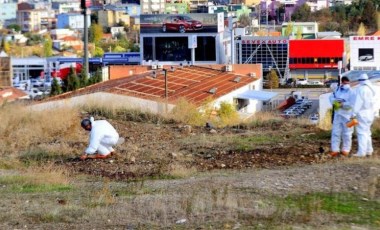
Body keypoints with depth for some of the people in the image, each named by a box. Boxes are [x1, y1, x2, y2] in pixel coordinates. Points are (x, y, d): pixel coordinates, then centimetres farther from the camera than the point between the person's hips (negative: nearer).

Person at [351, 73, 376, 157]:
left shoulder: (361, 89, -13)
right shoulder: (371, 89, 13)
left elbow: (358, 102, -17)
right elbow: (372, 102, 15)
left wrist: (354, 113, -16)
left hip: (362, 113, -9)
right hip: (370, 112, 9)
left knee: (361, 132, -9)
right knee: (367, 131, 17)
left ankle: (362, 152, -13)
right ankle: (369, 150, 21)